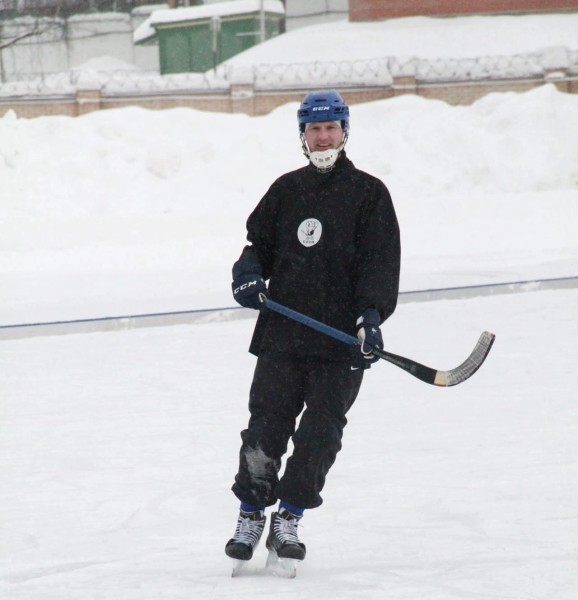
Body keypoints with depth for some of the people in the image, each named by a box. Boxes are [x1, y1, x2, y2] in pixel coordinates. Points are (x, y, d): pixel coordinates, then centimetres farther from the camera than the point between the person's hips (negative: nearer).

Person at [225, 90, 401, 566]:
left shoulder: (368, 193, 2)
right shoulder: (286, 190, 13)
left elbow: (381, 261, -5)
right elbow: (260, 241, 22)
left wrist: (371, 316, -19)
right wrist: (249, 271, -1)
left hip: (342, 337, -2)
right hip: (283, 331, 3)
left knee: (321, 431, -4)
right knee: (266, 424, -1)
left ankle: (288, 518, 8)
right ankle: (251, 515, 13)